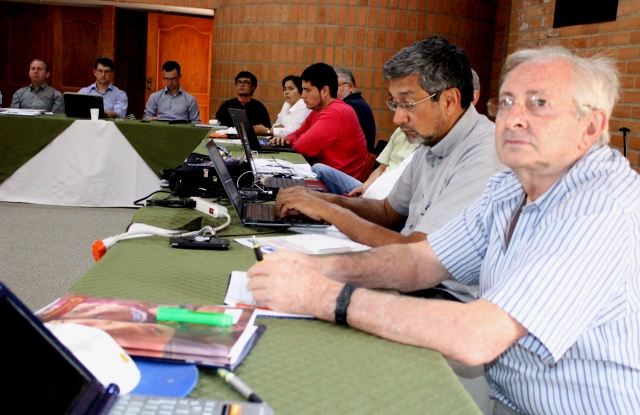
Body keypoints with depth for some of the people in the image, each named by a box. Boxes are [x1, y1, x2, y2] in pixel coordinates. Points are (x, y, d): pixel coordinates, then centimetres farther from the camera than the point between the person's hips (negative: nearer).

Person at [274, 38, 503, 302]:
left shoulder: (482, 158, -23)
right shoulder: (431, 144, 7)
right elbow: (389, 211, 19)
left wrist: (330, 211, -16)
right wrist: (328, 200, 2)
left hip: (452, 297, -8)